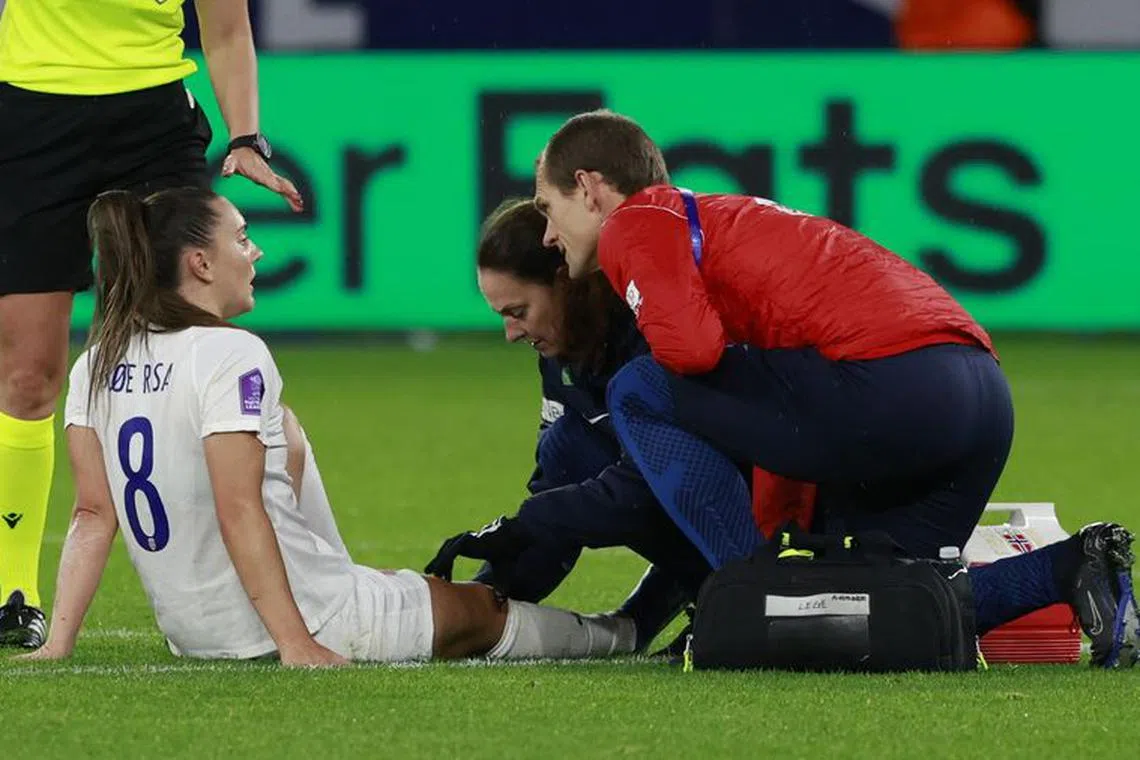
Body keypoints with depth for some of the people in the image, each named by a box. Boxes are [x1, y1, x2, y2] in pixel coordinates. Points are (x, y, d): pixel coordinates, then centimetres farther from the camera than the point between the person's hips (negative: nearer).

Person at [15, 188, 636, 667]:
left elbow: (93, 513, 1)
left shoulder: (96, 366, 3)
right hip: (301, 615, -8)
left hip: (190, 631, 8)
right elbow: (239, 512, -25)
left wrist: (59, 641, 2)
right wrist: (297, 645, -24)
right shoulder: (230, 354, -19)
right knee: (485, 612, 15)